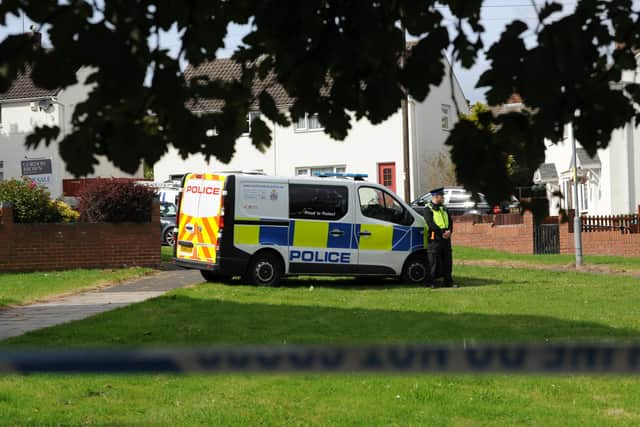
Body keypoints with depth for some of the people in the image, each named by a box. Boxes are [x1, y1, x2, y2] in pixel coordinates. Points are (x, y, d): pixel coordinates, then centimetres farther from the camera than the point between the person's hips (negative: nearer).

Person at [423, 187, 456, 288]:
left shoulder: (443, 208, 17)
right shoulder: (428, 209, -5)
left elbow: (450, 221, 13)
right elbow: (431, 224, -15)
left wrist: (449, 231, -7)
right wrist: (442, 233, -18)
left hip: (446, 238, 7)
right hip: (435, 239, -7)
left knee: (447, 261, 8)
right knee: (433, 262, -5)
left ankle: (448, 281, 14)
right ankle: (430, 282, 1)